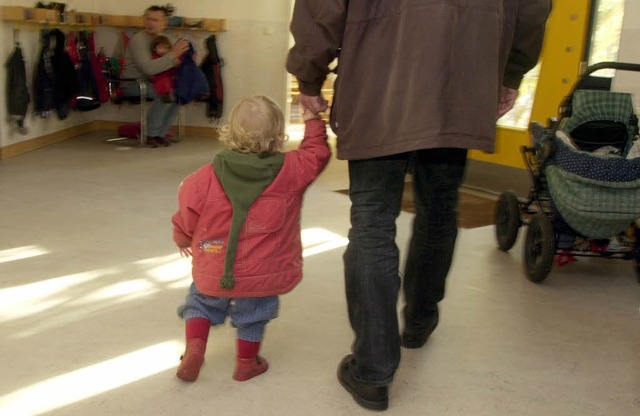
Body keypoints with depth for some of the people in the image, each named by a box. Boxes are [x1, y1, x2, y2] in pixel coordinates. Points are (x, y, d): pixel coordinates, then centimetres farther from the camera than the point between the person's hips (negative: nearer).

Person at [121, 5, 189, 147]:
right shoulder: (138, 39, -17)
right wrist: (173, 55, -29)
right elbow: (148, 68, -30)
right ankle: (150, 134, -17)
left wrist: (177, 60, -17)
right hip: (132, 84, -7)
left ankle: (160, 133, -8)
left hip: (150, 82, 7)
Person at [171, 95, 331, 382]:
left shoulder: (204, 179, -11)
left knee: (201, 301, 25)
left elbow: (186, 217, 1)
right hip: (263, 274, 0)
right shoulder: (292, 170, -12)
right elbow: (317, 153, 6)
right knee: (254, 313, 23)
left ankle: (194, 348, 9)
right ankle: (247, 363, 34)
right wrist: (312, 119, 18)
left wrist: (183, 240, 22)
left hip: (213, 273, 0)